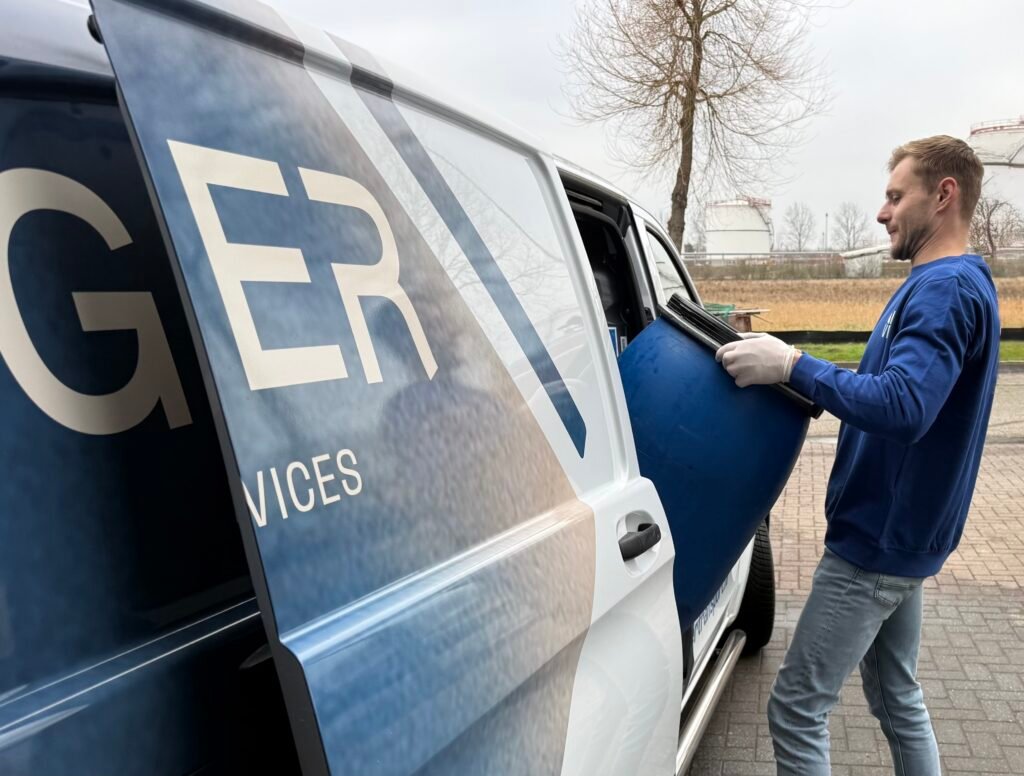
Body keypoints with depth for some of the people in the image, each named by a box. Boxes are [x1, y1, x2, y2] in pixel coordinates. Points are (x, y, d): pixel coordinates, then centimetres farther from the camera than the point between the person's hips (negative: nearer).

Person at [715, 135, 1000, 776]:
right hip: (900, 534, 10)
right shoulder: (952, 283, 14)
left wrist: (793, 366, -31)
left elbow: (903, 407, -34)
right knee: (897, 696, 22)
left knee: (797, 709, -2)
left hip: (877, 542, -10)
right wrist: (798, 373, 7)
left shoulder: (945, 289, -20)